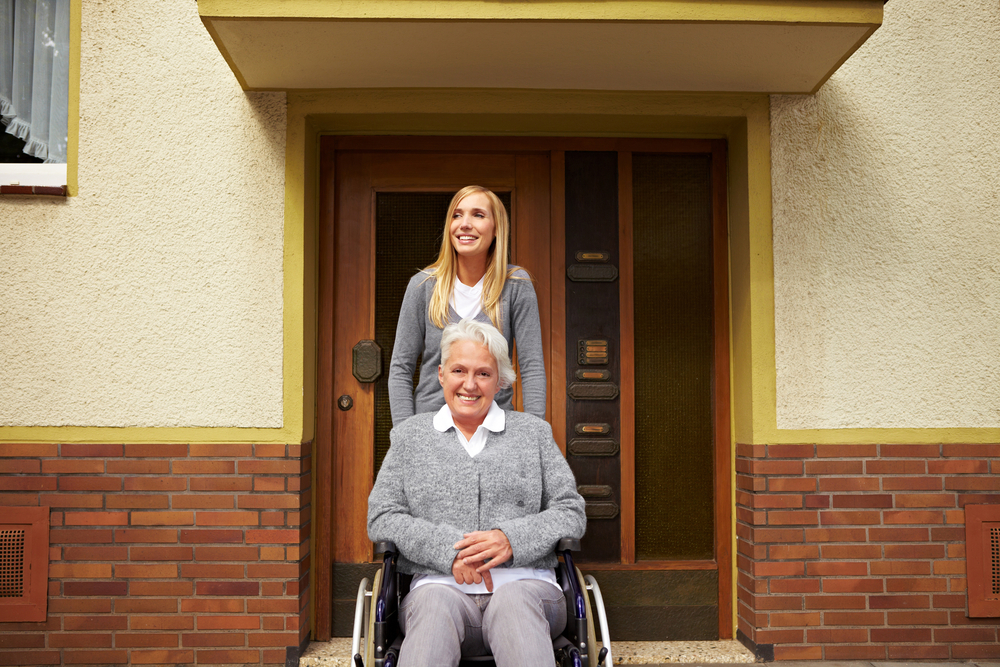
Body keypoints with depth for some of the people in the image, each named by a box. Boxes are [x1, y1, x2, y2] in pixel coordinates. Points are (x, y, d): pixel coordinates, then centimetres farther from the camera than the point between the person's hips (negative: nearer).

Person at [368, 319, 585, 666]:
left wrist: (513, 539, -9)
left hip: (524, 582, 0)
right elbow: (382, 517, 9)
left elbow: (571, 511, 11)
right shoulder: (409, 436, 18)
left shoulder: (533, 432, 18)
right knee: (434, 605, -36)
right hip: (441, 583, 0)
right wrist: (449, 550, -8)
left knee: (514, 602, -36)